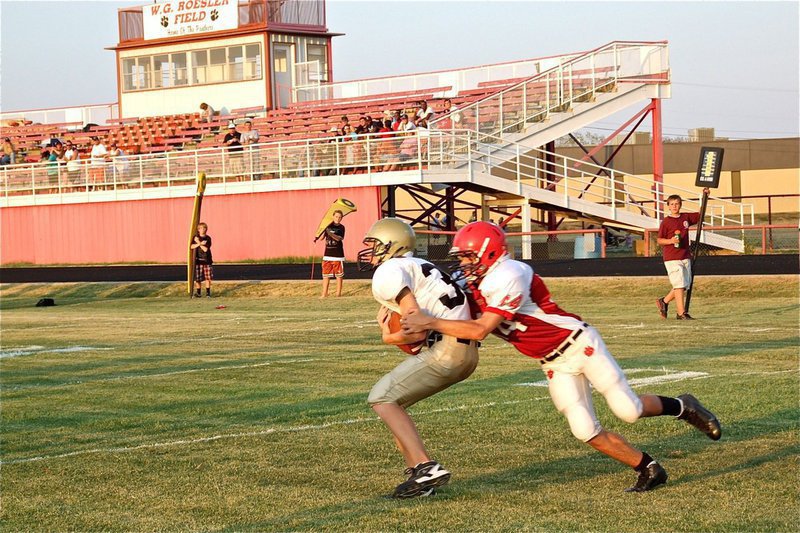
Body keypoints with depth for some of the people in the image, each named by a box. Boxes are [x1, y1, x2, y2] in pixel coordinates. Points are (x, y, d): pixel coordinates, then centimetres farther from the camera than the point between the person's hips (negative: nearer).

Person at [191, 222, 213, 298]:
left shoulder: (208, 238, 0)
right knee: (197, 278, -1)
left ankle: (208, 292, 10)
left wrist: (198, 242, -13)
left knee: (208, 277, -1)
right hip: (198, 260, 0)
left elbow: (205, 249, -11)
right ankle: (198, 292, 12)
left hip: (207, 260, 0)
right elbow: (192, 246, -10)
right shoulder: (196, 237, 3)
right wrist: (199, 244, -20)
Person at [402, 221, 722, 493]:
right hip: (554, 365, 8)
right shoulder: (470, 285, 1)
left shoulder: (507, 278, -27)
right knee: (586, 432, -2)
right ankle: (648, 470, 12)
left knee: (629, 411, -9)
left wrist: (431, 323, -32)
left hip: (579, 345, -8)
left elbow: (480, 330, -32)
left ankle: (681, 407, 21)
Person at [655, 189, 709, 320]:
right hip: (672, 258, -6)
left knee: (685, 284, 10)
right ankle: (681, 313, -7)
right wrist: (671, 241, -21)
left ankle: (664, 301, 27)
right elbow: (659, 240, -2)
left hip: (685, 257, 6)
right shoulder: (666, 222, -4)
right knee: (679, 285, -10)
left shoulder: (686, 217, 9)